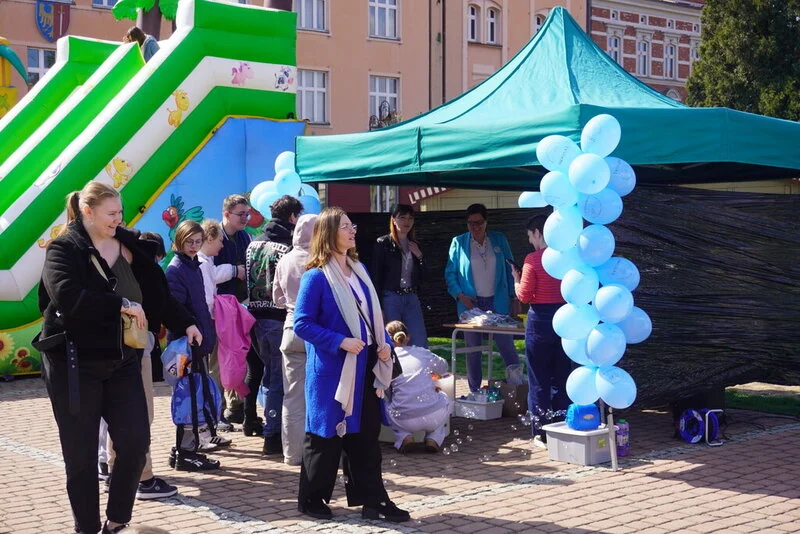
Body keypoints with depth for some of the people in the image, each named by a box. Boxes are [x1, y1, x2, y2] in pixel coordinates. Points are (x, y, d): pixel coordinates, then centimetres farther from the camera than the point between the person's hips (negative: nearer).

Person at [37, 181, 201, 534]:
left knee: (135, 441, 1)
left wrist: (185, 323, 7)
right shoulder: (64, 249, -9)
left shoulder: (128, 247, 8)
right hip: (74, 363, -5)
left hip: (121, 359, 5)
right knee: (81, 453, 3)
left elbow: (156, 292, 15)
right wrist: (122, 305, -23)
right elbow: (67, 296, -27)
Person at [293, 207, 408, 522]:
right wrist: (340, 342, -22)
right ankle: (312, 499, 18)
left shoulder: (359, 269, 10)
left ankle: (372, 499, 16)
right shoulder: (316, 276, -12)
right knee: (326, 435, 3)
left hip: (364, 367, 7)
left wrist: (384, 343, 0)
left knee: (365, 434, 10)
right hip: (331, 369, -7)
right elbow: (302, 323, -14)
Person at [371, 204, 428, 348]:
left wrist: (419, 256, -1)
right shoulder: (383, 243, -1)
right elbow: (376, 276, -4)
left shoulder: (414, 245, 14)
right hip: (391, 297, -4)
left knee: (421, 345, -1)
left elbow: (422, 277, 15)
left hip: (412, 298, 4)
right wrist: (378, 308, -10)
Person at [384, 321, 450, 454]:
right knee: (443, 397, 35)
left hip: (405, 421, 0)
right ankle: (434, 438, 17)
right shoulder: (422, 353, 11)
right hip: (434, 417, 1)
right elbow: (443, 367, 29)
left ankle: (404, 436, 9)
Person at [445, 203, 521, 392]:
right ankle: (475, 393, 15)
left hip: (498, 303, 0)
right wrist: (459, 295, -9)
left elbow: (510, 269, 9)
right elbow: (450, 273, 4)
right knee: (473, 350, 6)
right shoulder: (458, 242, 3)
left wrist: (514, 297, 3)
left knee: (507, 347, -2)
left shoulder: (499, 240, 5)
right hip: (471, 304, 0)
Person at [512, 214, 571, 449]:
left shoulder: (533, 259, -12)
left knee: (539, 381, 4)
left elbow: (524, 296, -9)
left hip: (540, 320, -5)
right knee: (561, 378, 14)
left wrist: (516, 279, 8)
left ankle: (541, 434, 6)